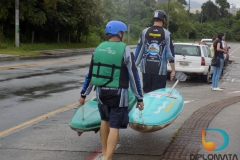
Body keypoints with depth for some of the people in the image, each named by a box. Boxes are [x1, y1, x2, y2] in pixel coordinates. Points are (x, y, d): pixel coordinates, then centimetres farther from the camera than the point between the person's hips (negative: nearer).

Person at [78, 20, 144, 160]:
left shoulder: (99, 49, 5)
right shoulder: (125, 50, -9)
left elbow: (90, 74, 10)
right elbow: (134, 76, -9)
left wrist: (84, 94, 18)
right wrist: (140, 98, -3)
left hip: (101, 91, 5)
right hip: (118, 94, -5)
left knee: (105, 120, 24)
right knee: (114, 127, -2)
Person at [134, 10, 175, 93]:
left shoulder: (145, 32, 3)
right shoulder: (166, 34, -3)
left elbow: (138, 50, 4)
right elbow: (170, 53, -4)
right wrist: (173, 70, 2)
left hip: (146, 69, 3)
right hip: (160, 70, -3)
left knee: (146, 93, 11)